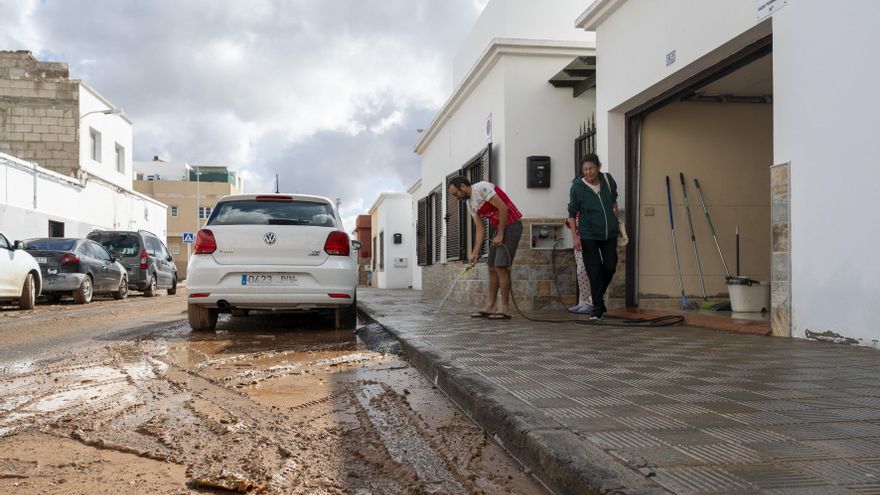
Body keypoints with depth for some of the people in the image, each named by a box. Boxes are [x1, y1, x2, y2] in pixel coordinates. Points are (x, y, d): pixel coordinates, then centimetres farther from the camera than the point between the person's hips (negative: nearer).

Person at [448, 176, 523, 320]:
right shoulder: (470, 204, 11)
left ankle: (504, 308, -7)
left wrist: (500, 234, -16)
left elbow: (503, 208, -20)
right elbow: (480, 229, 10)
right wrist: (475, 253, 2)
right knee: (492, 268, 7)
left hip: (511, 225, -9)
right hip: (498, 228, 9)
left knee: (501, 266, -13)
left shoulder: (482, 188, -15)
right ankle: (490, 307, 12)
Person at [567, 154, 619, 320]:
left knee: (610, 267, 6)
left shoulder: (608, 180, -3)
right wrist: (575, 236, -11)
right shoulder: (577, 187, -12)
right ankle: (598, 307, 6)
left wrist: (616, 221, 19)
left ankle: (598, 296, 32)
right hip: (589, 235, -3)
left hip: (609, 233, 4)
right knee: (595, 271, -4)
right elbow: (572, 213, -5)